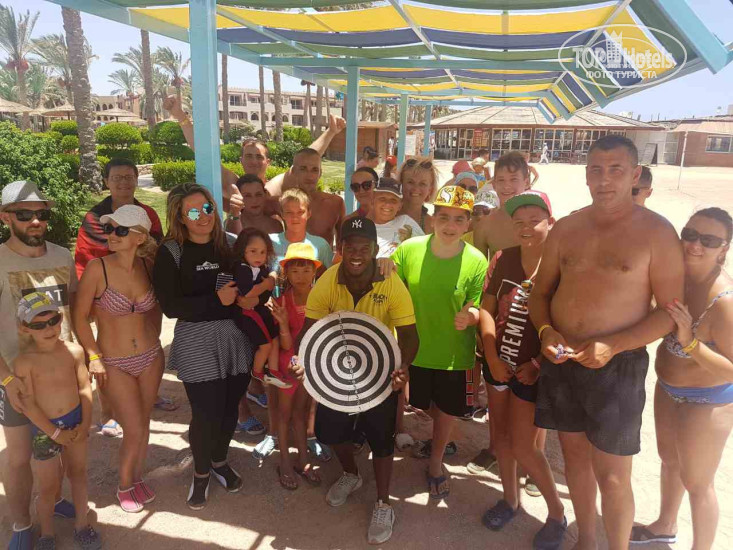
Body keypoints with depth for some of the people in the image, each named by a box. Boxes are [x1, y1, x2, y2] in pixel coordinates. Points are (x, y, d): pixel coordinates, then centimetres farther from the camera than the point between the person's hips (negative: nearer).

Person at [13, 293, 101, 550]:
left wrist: (85, 423, -11)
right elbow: (28, 403, -16)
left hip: (75, 421, 3)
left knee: (78, 473, 18)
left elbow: (85, 387, -6)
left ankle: (82, 525, 34)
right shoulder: (24, 362, -18)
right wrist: (55, 432, -15)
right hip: (44, 428, -2)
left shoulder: (74, 351, -11)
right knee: (48, 485, 10)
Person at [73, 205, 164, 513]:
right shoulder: (98, 268, -17)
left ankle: (138, 478, 39)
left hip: (151, 358, 3)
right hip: (114, 363, -3)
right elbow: (80, 316, -9)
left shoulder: (148, 265, -5)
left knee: (142, 426, 16)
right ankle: (124, 486, 28)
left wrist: (154, 339, 8)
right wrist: (94, 357, -10)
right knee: (134, 431, 1)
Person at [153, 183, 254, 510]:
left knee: (230, 406, 12)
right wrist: (217, 300, -19)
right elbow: (171, 306, -12)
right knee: (206, 412, 0)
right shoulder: (171, 253, -6)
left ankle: (220, 461, 39)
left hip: (236, 337, 4)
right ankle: (201, 473, 29)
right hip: (197, 343, -4)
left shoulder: (227, 245, 6)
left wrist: (249, 298, -5)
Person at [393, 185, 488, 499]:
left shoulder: (476, 261, -15)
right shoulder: (409, 249, -12)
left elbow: (479, 312, -9)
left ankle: (436, 462, 44)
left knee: (447, 410, 16)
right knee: (424, 403, 24)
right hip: (416, 347, 2)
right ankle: (440, 438, 58)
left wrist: (469, 316, -31)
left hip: (454, 353, -2)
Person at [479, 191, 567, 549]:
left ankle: (556, 511, 26)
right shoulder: (503, 259, -1)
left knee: (523, 445, 1)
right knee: (501, 432, 15)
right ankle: (510, 498, 38)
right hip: (498, 361, 5)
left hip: (532, 368, -4)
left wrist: (538, 364, -14)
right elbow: (487, 309, -1)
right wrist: (492, 356, -9)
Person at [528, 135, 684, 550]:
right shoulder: (567, 228, 4)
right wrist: (546, 331, -8)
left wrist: (612, 346, -18)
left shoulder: (656, 232, -7)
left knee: (612, 476, 1)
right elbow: (540, 292, 12)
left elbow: (671, 310, -7)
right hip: (560, 361, 4)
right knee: (575, 454, 18)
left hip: (617, 366, -4)